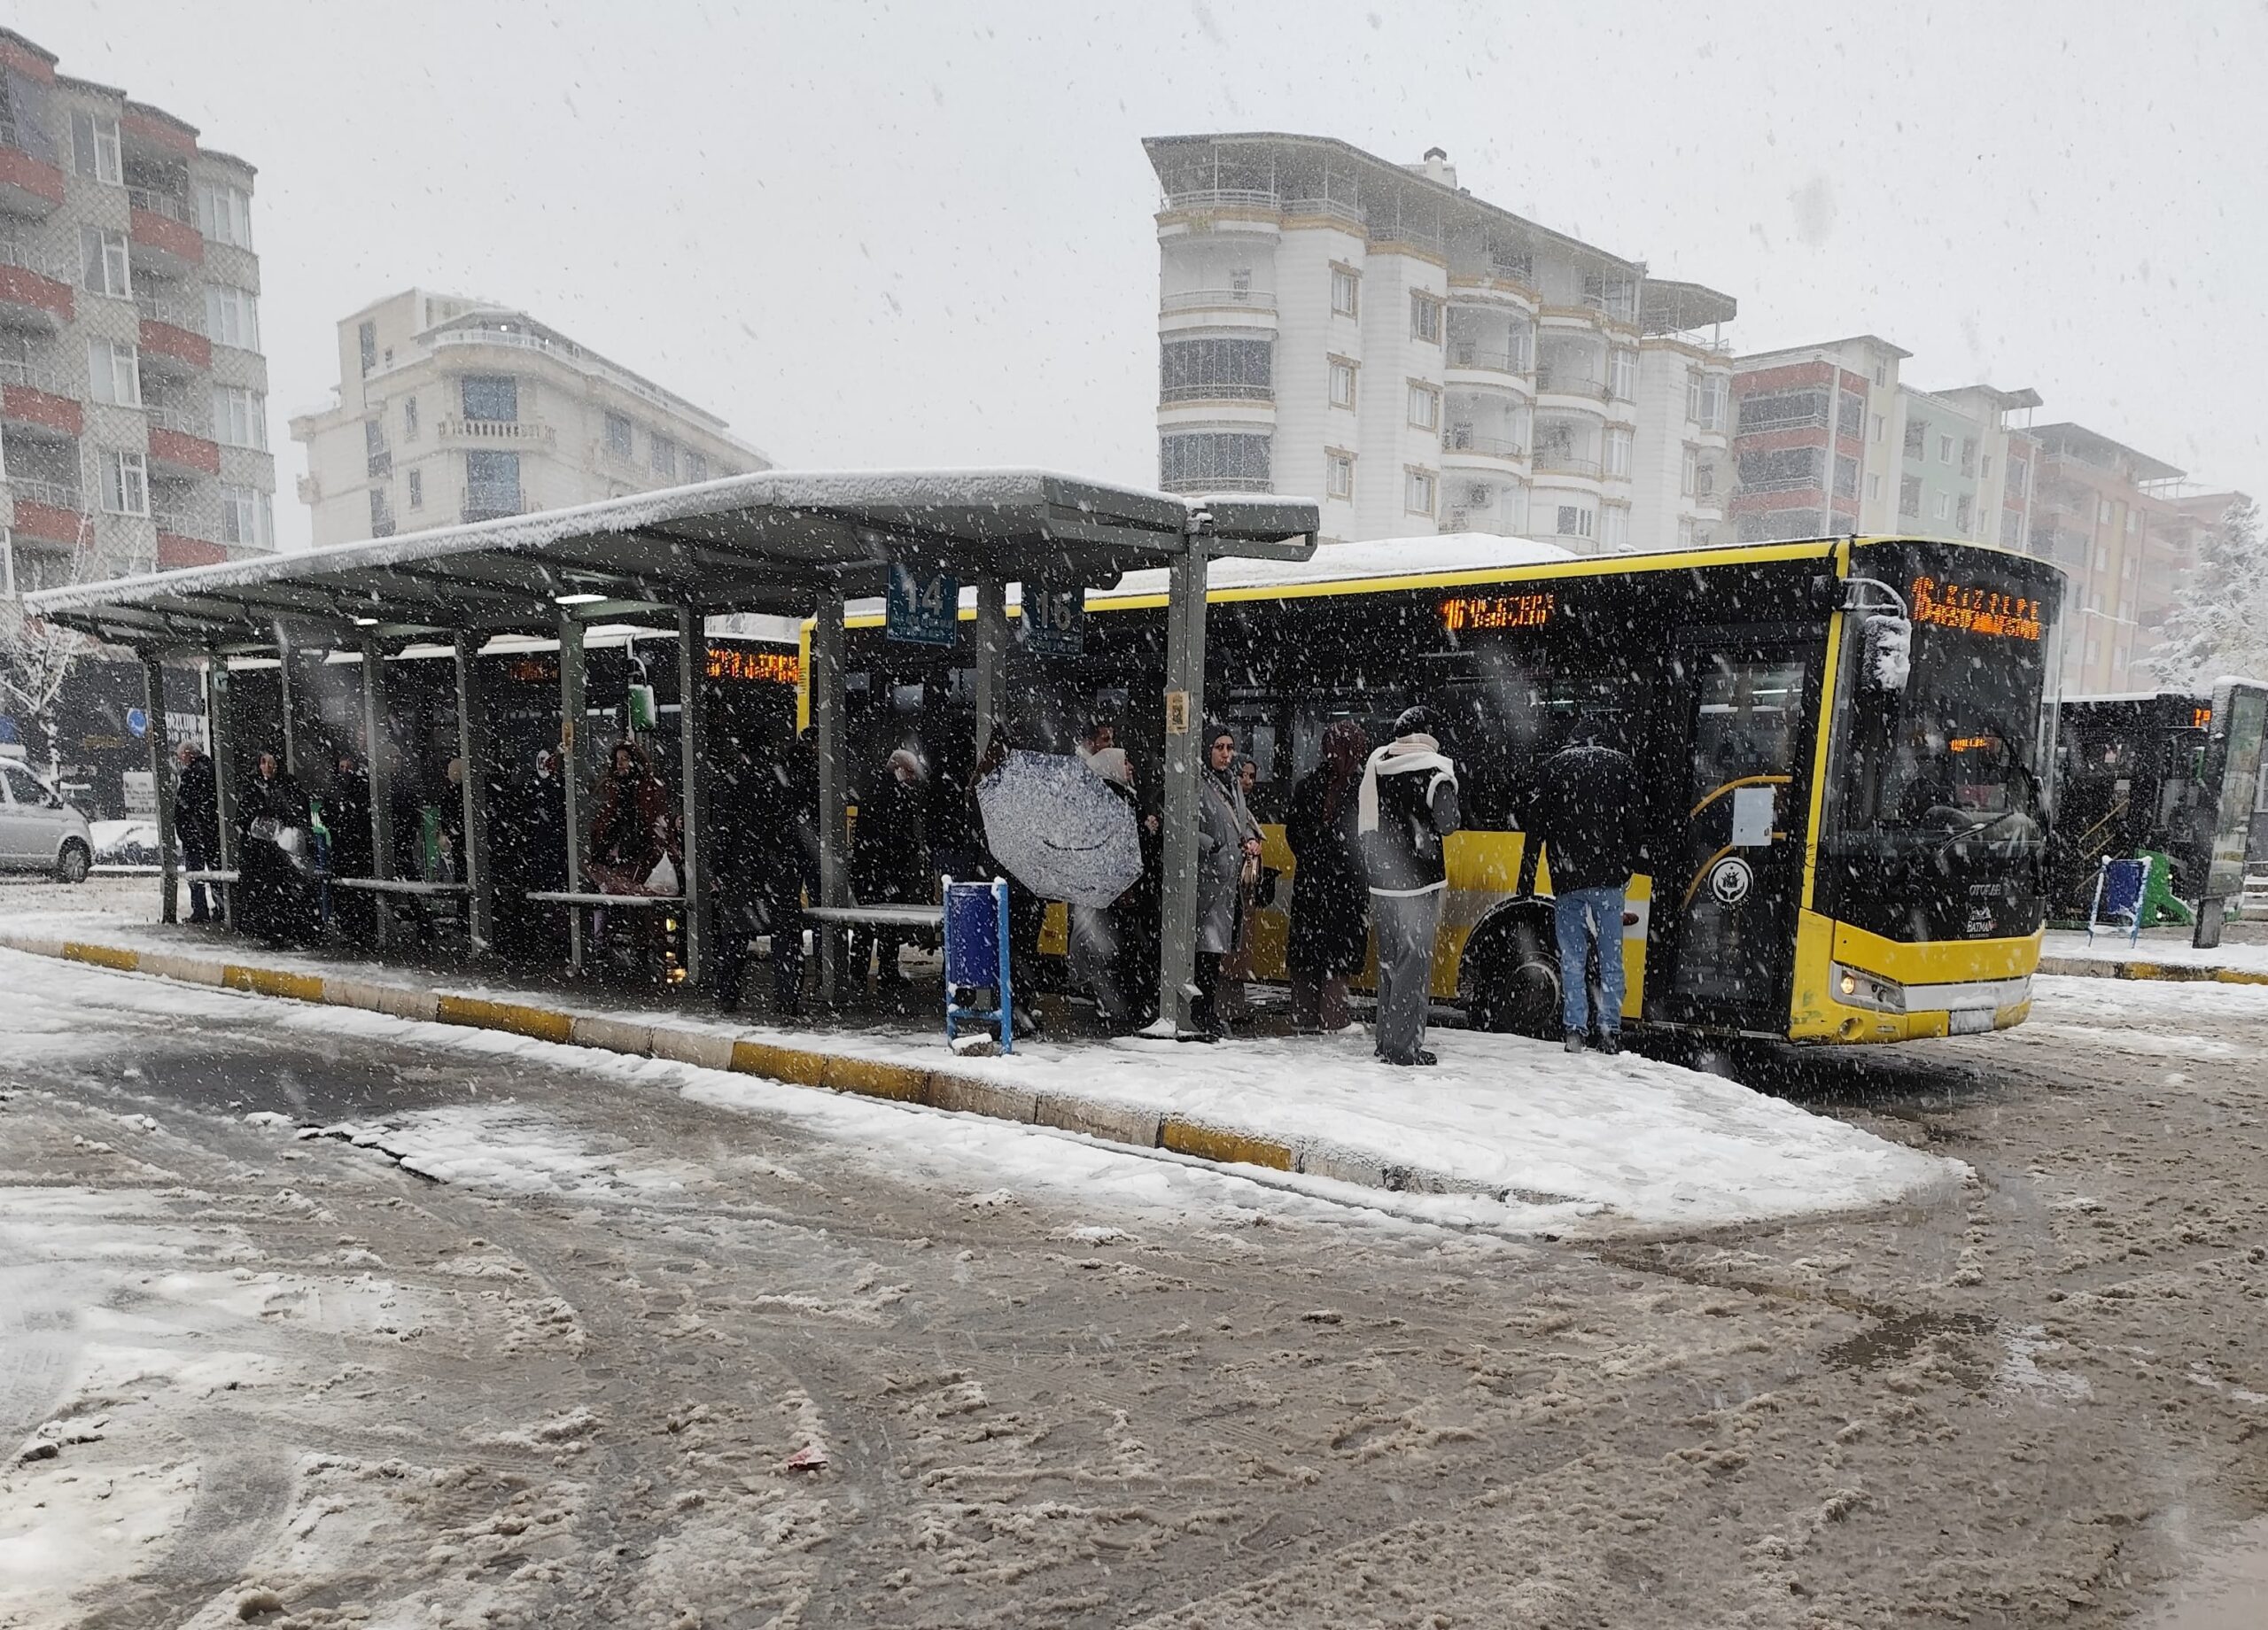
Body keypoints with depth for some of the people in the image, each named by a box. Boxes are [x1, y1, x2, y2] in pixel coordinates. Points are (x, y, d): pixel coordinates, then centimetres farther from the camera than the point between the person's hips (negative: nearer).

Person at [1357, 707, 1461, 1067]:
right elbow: (1448, 823, -13)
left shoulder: (1375, 765, 5)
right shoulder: (1433, 771, -13)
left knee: (1389, 960, 15)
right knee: (1415, 963, -1)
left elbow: (1363, 818, 9)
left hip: (1381, 879, 6)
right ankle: (1403, 1045, -1)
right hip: (1418, 880, -6)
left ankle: (1387, 1040, 20)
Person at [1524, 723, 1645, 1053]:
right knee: (1611, 958, 6)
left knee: (1572, 958, 4)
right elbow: (1634, 820, 5)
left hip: (1567, 878, 0)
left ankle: (1575, 1030, -3)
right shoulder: (1621, 764, 10)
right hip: (1609, 878, 0)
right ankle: (1610, 1030, 4)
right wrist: (1629, 867, 9)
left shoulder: (1552, 766, 9)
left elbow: (1535, 822, 5)